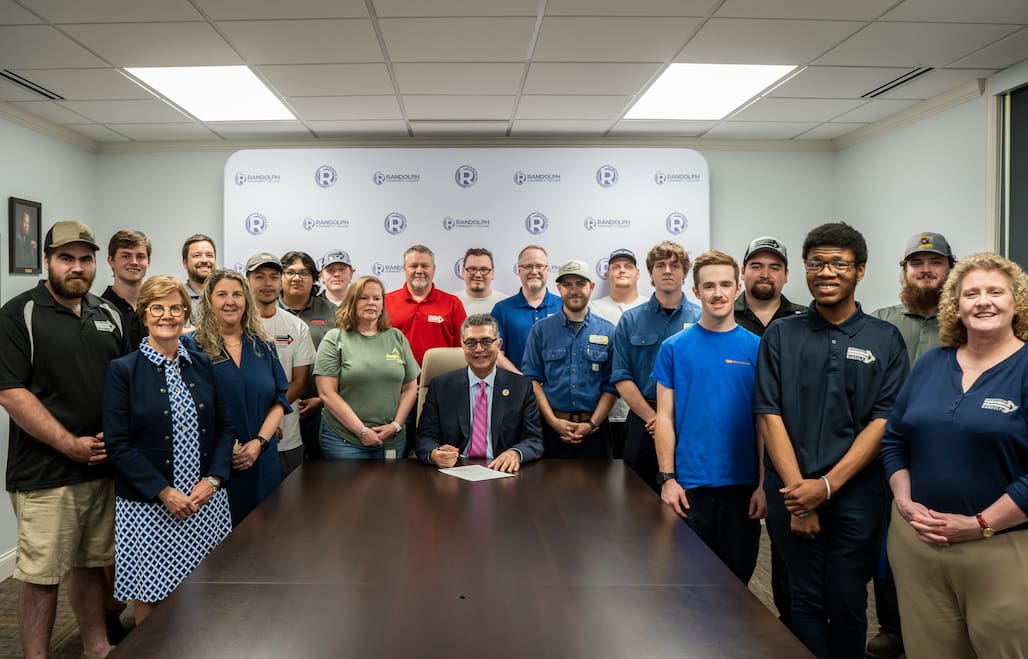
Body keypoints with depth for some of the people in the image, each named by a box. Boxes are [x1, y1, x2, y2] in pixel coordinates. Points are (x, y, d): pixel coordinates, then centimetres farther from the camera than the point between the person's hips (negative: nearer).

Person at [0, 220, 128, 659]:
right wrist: (71, 445, -15)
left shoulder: (109, 315, 11)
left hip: (104, 467, 5)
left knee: (90, 564, 17)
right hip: (45, 474, -5)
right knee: (41, 574, 3)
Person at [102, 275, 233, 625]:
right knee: (149, 595, 8)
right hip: (147, 505, -3)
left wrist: (212, 480, -6)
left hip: (206, 501, 3)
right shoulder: (123, 370, -4)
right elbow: (117, 444, -8)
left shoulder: (202, 365, 8)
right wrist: (164, 492, -14)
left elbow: (225, 427, 8)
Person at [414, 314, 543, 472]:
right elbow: (424, 437, 4)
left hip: (499, 471, 0)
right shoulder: (440, 386, 8)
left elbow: (534, 440, 3)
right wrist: (434, 454, -21)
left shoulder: (521, 386, 6)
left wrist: (516, 453, -21)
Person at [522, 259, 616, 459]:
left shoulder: (608, 332, 4)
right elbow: (533, 380, 0)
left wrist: (592, 425, -8)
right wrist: (553, 421, -10)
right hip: (551, 428, 0)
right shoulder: (540, 330, 5)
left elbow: (611, 386, 1)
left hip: (593, 429, 0)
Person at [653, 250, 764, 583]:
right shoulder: (674, 348, -1)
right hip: (689, 485, -1)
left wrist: (764, 484, -2)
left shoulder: (756, 348, 1)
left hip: (742, 485, 1)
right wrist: (667, 478, -6)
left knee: (737, 576, 14)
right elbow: (665, 417, 0)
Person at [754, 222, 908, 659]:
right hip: (791, 493, 0)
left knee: (848, 605, 10)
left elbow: (883, 422, -4)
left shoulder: (885, 340, 3)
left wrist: (828, 485, -13)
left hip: (856, 496, 0)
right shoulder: (780, 336, 4)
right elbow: (770, 417, -3)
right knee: (806, 602, 9)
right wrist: (798, 495, -11)